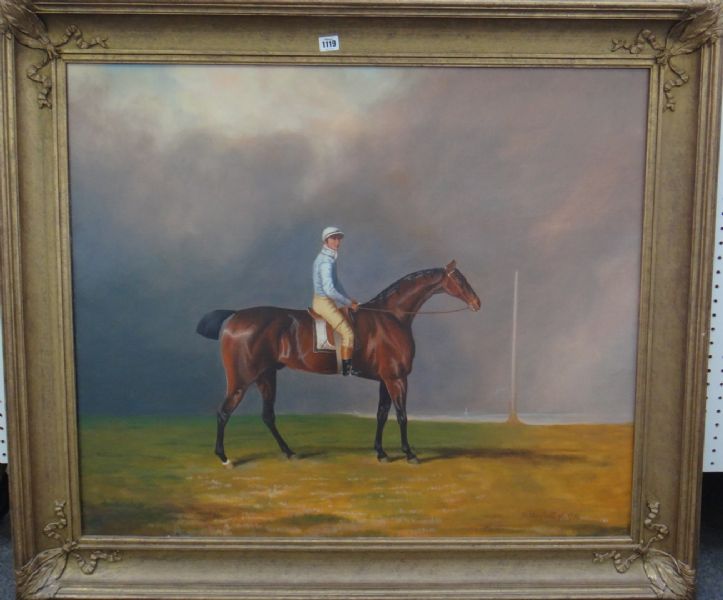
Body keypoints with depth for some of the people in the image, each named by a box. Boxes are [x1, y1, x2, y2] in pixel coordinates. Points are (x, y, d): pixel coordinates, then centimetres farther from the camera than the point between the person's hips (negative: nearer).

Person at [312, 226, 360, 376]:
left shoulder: (329, 258, 10)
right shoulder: (326, 262, -22)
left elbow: (336, 281, 20)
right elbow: (329, 290, -29)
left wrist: (349, 299, 13)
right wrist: (348, 303, -19)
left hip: (326, 301, 11)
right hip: (324, 303, -11)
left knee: (351, 322, 18)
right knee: (348, 332, -11)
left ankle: (347, 365, 23)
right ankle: (346, 368, -3)